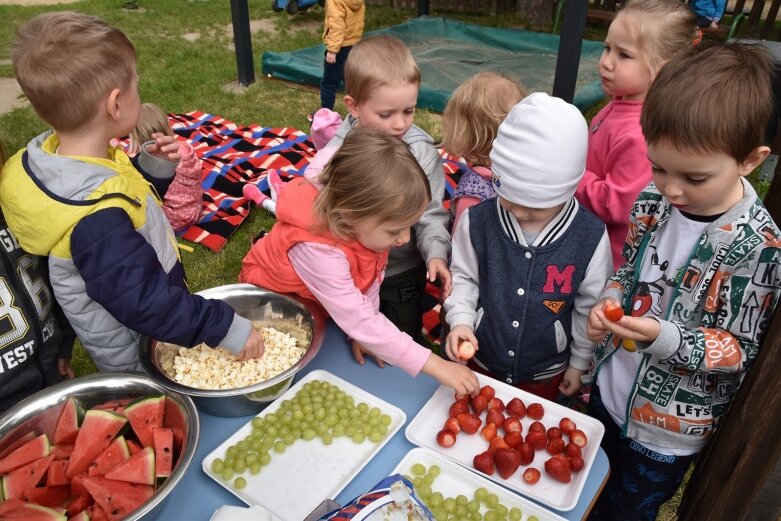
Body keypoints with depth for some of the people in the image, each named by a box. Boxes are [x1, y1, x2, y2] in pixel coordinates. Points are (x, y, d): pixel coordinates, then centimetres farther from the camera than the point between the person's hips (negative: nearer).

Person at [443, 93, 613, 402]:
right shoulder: (478, 221, -20)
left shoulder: (590, 237, -20)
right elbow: (463, 277, -4)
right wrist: (460, 320, -20)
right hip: (481, 361, 1)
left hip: (545, 374, 0)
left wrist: (579, 362, 2)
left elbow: (589, 307, -7)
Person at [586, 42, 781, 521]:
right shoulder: (654, 201, -10)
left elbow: (740, 350, -18)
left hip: (669, 428, -5)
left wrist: (664, 338, -34)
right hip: (609, 392, 5)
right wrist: (609, 303, -16)